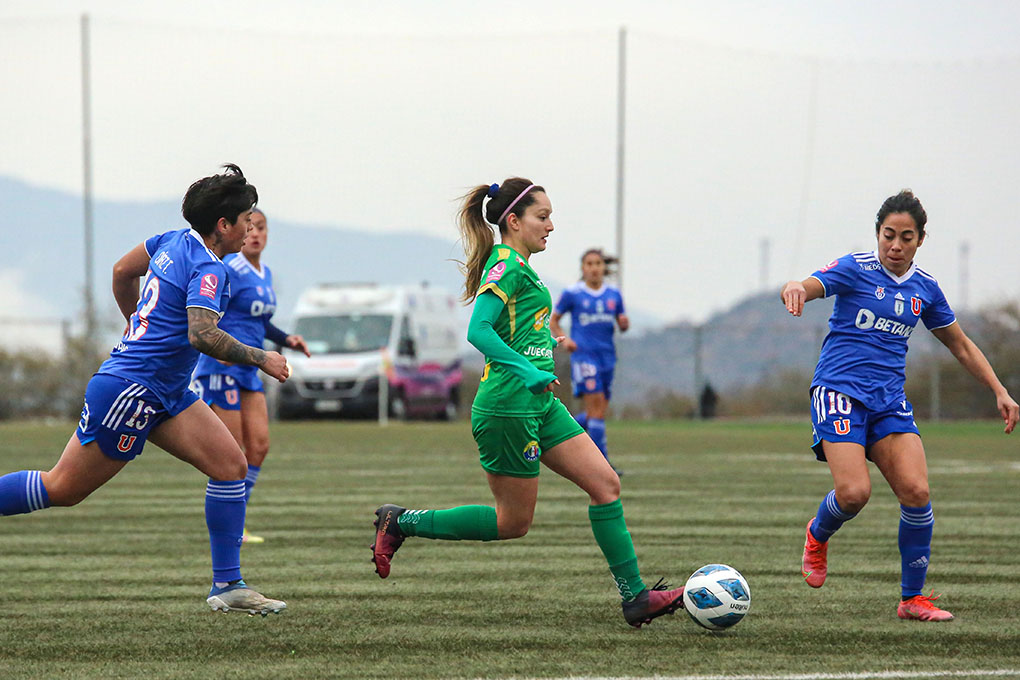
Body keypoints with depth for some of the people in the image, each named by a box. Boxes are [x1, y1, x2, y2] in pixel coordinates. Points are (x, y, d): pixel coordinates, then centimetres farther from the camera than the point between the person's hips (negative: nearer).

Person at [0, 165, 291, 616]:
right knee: (63, 489, -1)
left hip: (165, 393, 10)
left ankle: (227, 587, 1)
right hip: (130, 389, -10)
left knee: (230, 464, 0)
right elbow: (202, 335, -32)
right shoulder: (208, 269, -19)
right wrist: (261, 360, -21)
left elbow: (122, 271, 22)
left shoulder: (176, 241, 8)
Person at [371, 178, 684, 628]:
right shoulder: (507, 264, -13)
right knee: (513, 523, -1)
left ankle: (634, 596, 2)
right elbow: (478, 330, -24)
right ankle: (401, 523, 10)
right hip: (508, 405, -10)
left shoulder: (517, 266, 17)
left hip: (539, 405, 10)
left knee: (606, 484, 2)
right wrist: (528, 371, -31)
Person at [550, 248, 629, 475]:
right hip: (584, 354, -5)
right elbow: (553, 320, 7)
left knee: (599, 411, 6)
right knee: (597, 406, -15)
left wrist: (624, 323, -6)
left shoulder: (614, 294, 11)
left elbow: (621, 325, 17)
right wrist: (563, 340, -10)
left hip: (606, 356, 5)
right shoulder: (572, 294, -1)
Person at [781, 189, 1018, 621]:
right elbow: (803, 287, -22)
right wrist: (795, 290, -48)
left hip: (889, 399, 4)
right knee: (854, 492, -21)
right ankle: (817, 535, 15)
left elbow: (961, 346, 22)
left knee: (916, 491, -14)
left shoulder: (925, 288, 10)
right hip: (840, 390, -4)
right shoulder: (854, 270, -5)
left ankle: (913, 598, 0)